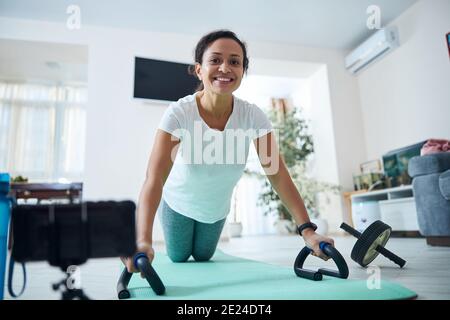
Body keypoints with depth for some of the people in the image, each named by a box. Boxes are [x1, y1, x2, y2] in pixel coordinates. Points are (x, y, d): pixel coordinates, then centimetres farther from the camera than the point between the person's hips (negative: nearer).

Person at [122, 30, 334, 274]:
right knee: (178, 258, 23)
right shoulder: (179, 113, -33)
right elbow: (154, 179, -41)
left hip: (217, 208, 3)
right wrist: (143, 241, -55)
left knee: (203, 257, 27)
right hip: (179, 204, -2)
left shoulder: (253, 116, -25)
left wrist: (307, 230, -33)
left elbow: (278, 174, -25)